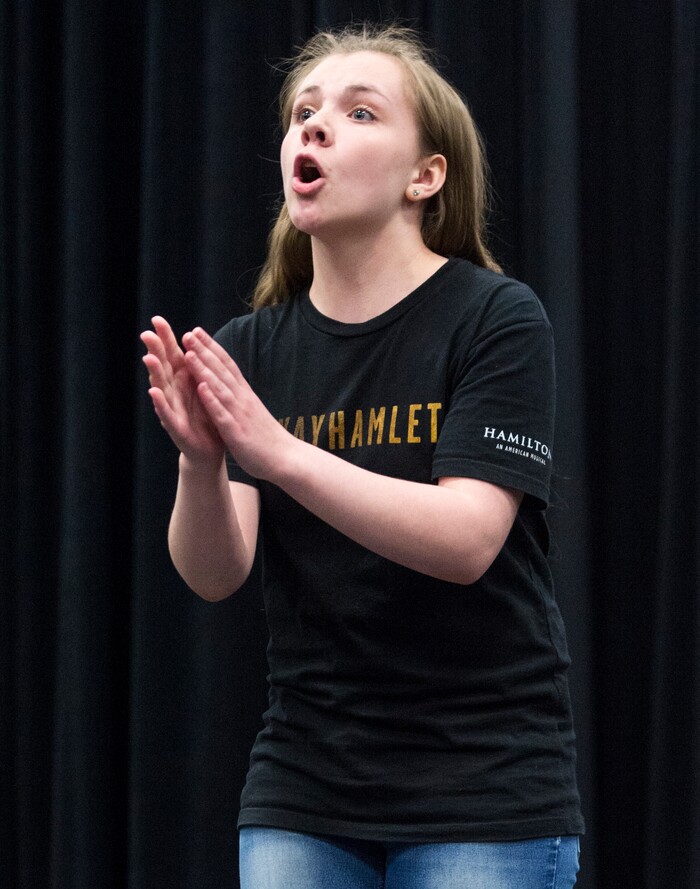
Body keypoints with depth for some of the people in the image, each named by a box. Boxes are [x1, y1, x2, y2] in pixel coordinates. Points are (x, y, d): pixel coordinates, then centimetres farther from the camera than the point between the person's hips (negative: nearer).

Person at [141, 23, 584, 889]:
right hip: (303, 793, 4)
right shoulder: (250, 348, 6)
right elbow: (213, 573, -5)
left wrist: (278, 452, -29)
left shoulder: (496, 319, -7)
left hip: (485, 793, -4)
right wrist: (201, 461, -26)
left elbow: (465, 541, -20)